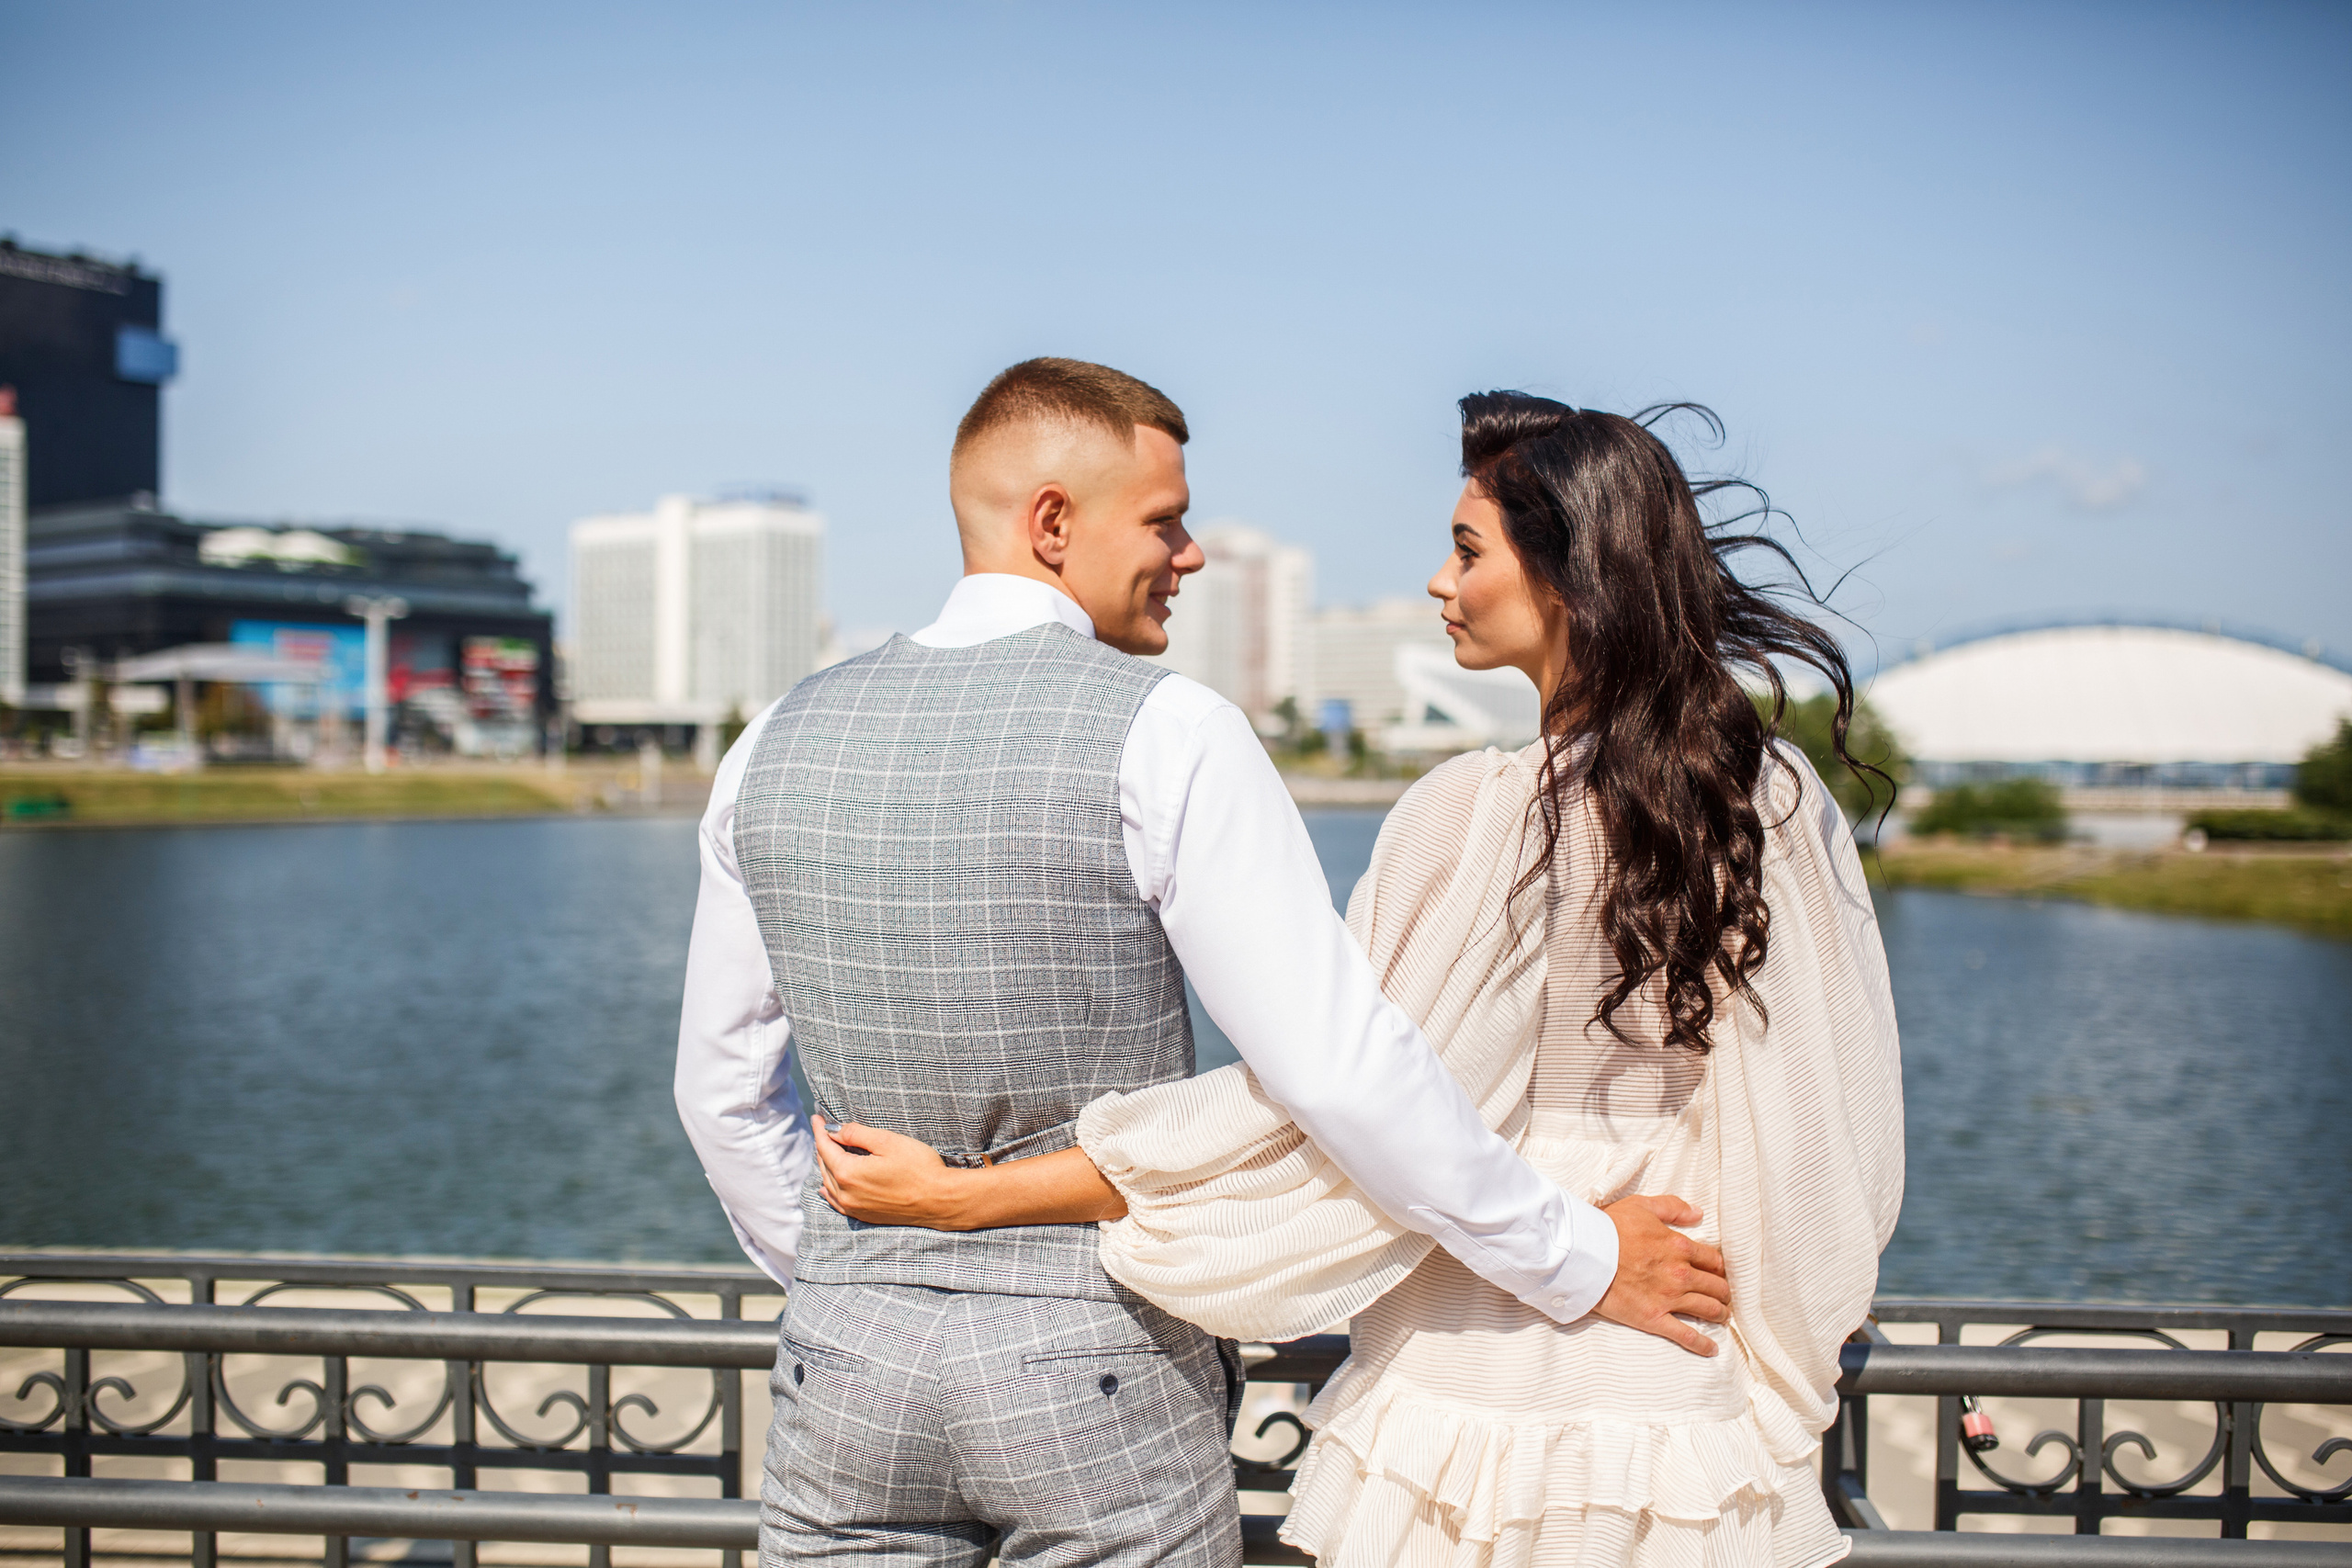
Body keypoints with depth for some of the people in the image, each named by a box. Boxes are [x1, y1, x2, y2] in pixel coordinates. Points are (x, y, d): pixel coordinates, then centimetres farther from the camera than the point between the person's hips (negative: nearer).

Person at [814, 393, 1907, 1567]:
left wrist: (966, 1193, -11)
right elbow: (1841, 1158, 3)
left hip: (1483, 1409, -5)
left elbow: (1314, 1101, -17)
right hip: (1693, 1421, 5)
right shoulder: (1783, 806, -3)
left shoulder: (1476, 821, -18)